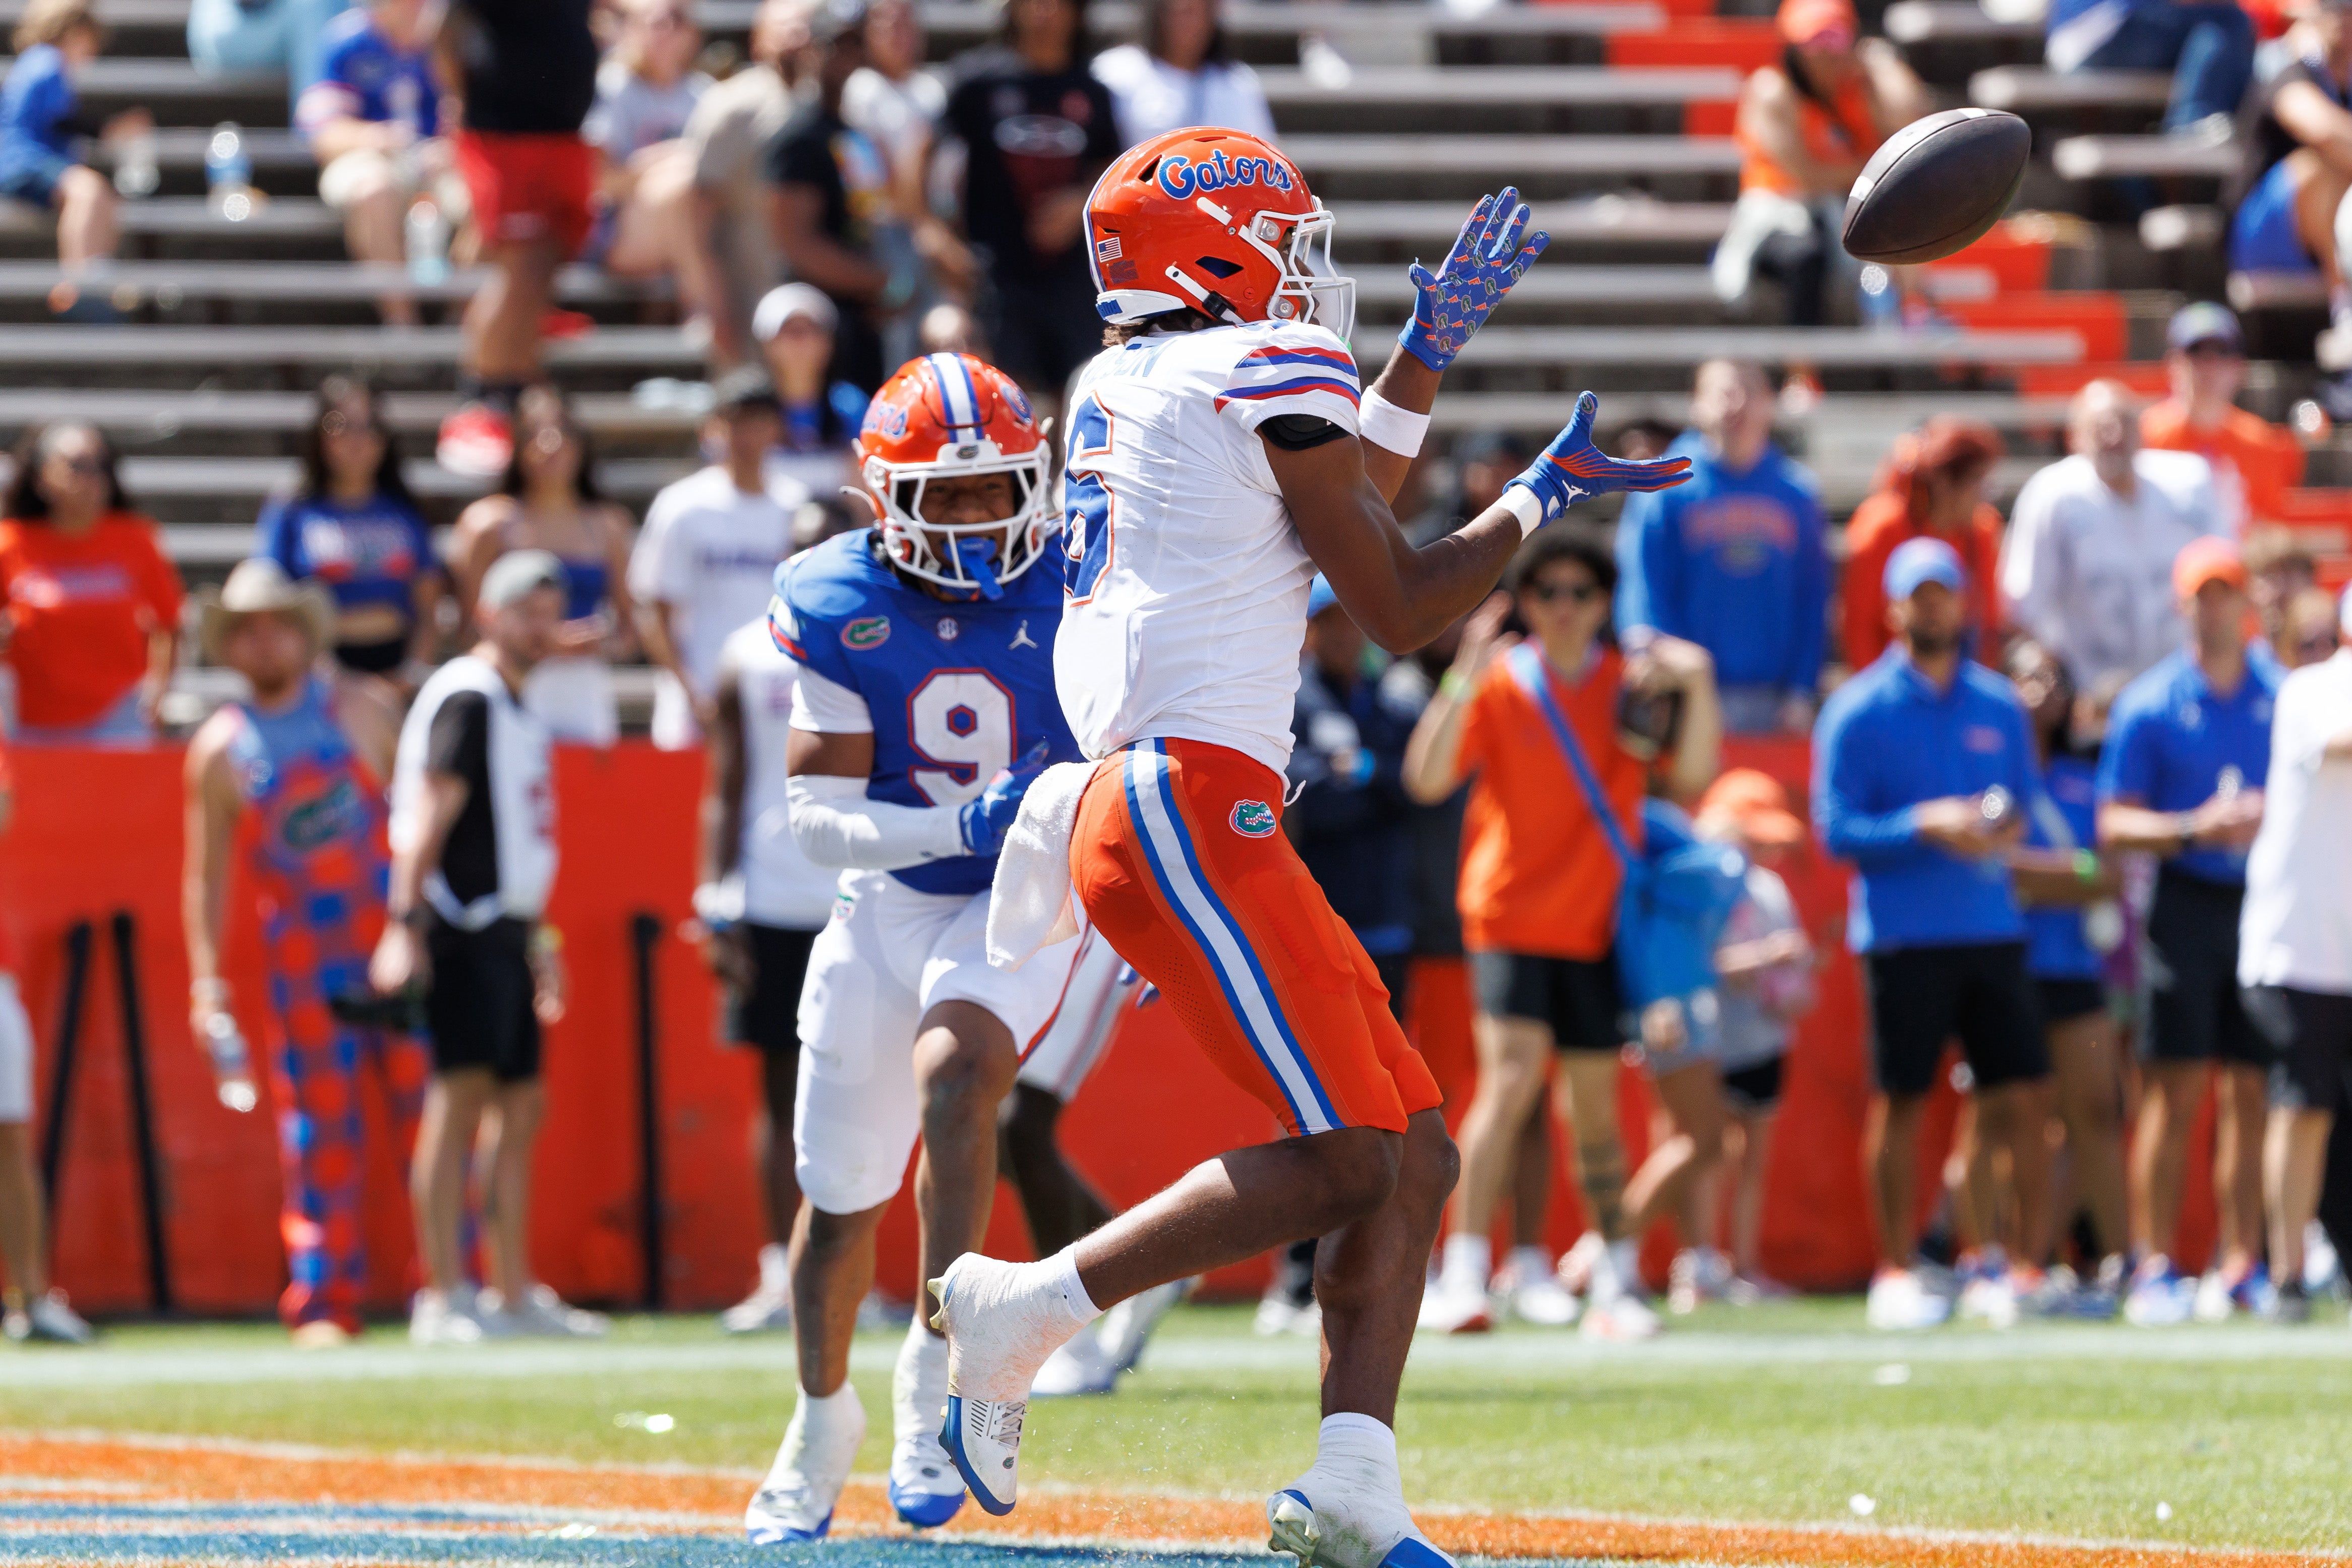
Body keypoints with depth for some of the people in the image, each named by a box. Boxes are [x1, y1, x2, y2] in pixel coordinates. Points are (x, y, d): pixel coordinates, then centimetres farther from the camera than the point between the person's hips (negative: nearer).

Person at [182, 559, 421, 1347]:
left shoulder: (365, 710, 5)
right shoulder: (219, 750, 4)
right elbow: (207, 876, 6)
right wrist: (206, 980, 0)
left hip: (399, 942, 0)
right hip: (303, 963, 0)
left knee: (427, 1110, -1)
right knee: (320, 1133, -2)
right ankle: (323, 1304, 3)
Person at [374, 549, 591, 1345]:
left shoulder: (517, 710, 20)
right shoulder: (469, 699, -9)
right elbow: (430, 816, -17)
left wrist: (538, 936, 28)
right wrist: (406, 923, -24)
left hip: (507, 932, 10)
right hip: (463, 929, -10)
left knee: (521, 1107, 11)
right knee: (461, 1094, -13)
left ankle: (515, 1294, 16)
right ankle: (444, 1297, -15)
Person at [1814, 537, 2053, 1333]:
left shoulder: (1998, 706, 12)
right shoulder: (1857, 712, 0)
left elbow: (2025, 801, 18)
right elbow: (1836, 830, -5)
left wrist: (2007, 827, -6)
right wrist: (1923, 827, -19)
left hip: (1992, 930, 4)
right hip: (1903, 934, -4)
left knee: (2022, 1097, 0)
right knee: (1901, 1103, -1)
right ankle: (1896, 1273, 8)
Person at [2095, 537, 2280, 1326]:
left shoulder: (2282, 697, 9)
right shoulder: (2149, 705, 2)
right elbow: (2115, 826, 0)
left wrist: (2270, 821, -8)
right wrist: (2198, 829, -15)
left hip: (2264, 904, 3)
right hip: (2188, 902, -3)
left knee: (2250, 1091, 3)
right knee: (2175, 1090, -7)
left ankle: (2242, 1266, 7)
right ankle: (2156, 1267, -5)